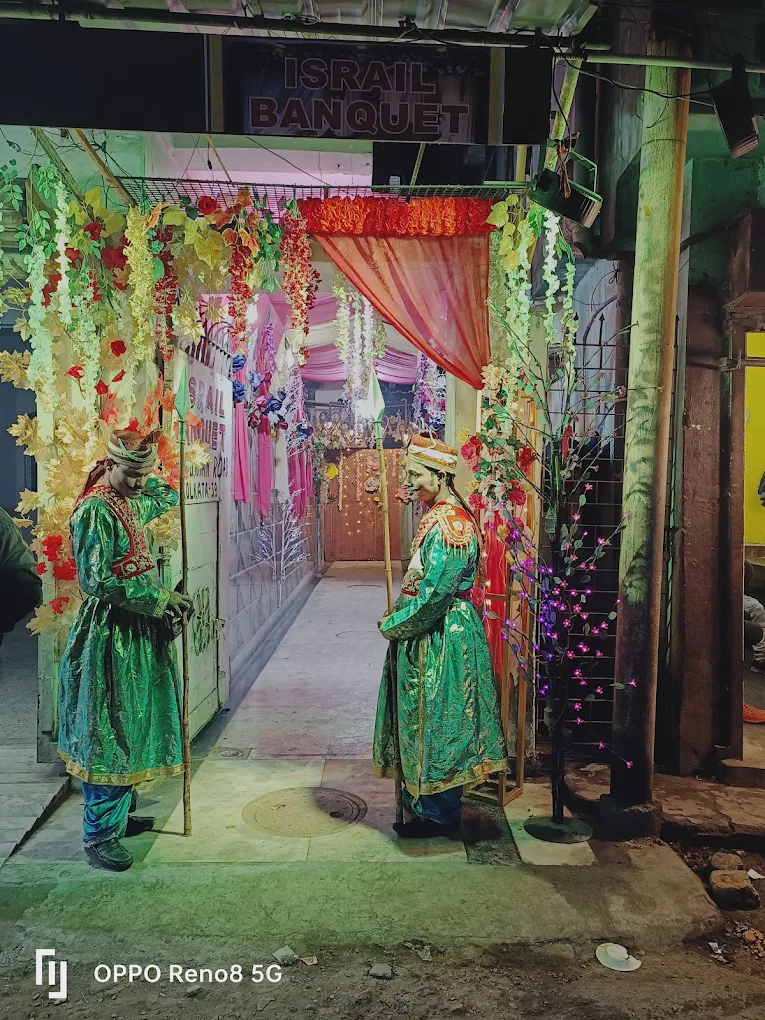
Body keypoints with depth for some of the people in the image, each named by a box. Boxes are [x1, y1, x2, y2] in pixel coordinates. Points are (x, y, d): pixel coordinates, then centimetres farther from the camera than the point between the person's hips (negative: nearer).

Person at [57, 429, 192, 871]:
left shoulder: (130, 501, 9)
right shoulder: (94, 511, -17)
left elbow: (166, 498, 31)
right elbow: (97, 581, -22)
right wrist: (157, 597, -20)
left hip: (137, 631, 10)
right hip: (110, 635, -9)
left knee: (130, 726, 18)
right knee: (109, 734, -1)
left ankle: (119, 813, 33)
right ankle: (100, 836, 11)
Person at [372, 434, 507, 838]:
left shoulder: (451, 526, -22)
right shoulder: (438, 516, 9)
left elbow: (434, 596, -25)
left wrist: (392, 624, -12)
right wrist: (398, 619, 8)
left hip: (441, 641, -10)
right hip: (426, 638, 10)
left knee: (435, 723, 3)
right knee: (423, 723, 18)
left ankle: (439, 815, 20)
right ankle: (423, 805, 34)